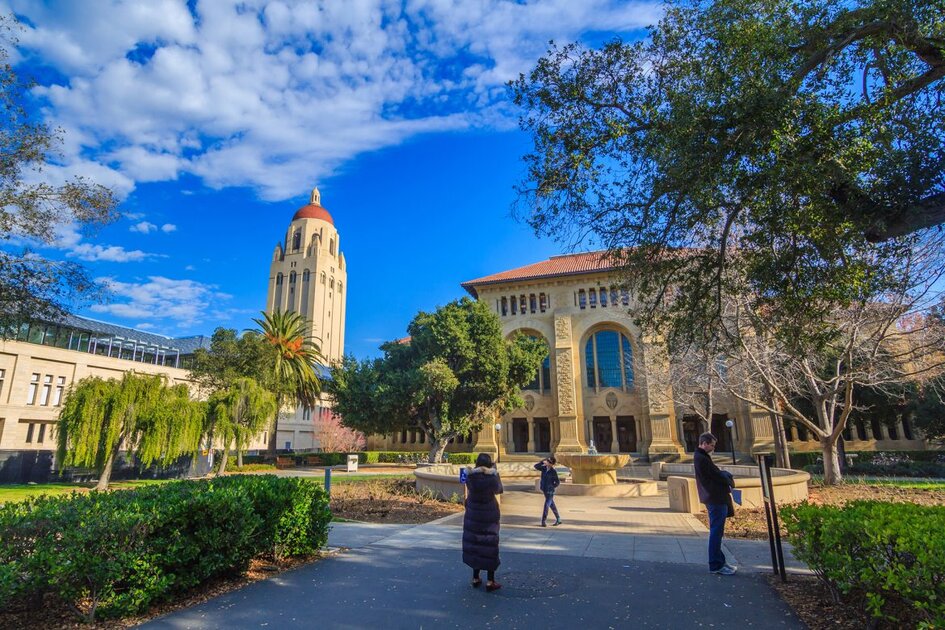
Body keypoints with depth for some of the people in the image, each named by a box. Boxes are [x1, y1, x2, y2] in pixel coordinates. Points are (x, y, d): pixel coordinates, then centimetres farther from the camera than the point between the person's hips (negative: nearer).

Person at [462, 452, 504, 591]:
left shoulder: (470, 477, -12)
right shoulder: (492, 477, -17)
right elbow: (499, 490, 1)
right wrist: (495, 472, 6)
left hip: (473, 515, 3)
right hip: (489, 516, -3)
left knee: (474, 545, 14)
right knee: (490, 547, 6)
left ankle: (476, 578, 22)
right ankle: (490, 581, 9)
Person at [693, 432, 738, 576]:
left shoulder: (700, 457, 15)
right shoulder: (702, 458, -18)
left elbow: (715, 473, 15)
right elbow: (717, 476, -16)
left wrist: (725, 474, -3)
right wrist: (728, 481, 3)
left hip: (714, 498, 11)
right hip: (716, 499, -11)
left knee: (716, 532, 17)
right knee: (716, 532, -5)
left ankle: (719, 560, 27)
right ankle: (716, 565, 0)